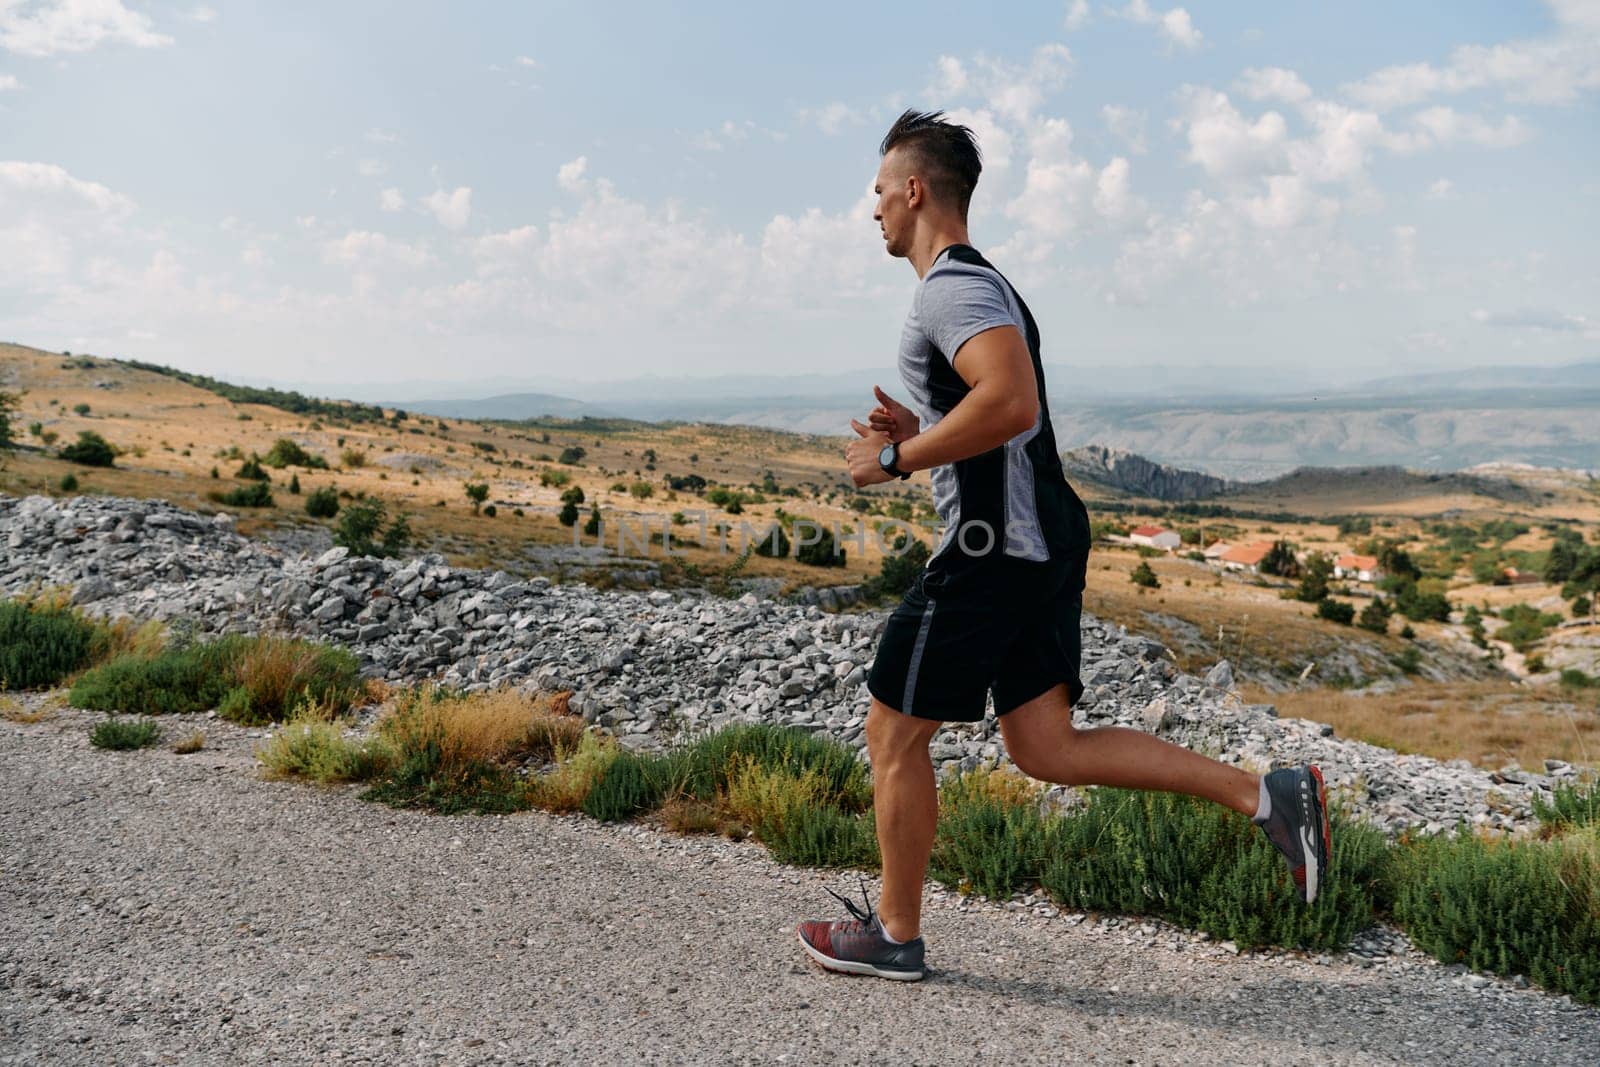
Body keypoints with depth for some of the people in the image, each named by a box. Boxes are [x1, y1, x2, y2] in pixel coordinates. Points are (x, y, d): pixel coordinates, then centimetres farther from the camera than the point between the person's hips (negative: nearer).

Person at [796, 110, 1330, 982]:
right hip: (1040, 542, 10)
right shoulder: (981, 284, 22)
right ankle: (1266, 795, 9)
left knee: (894, 733, 4)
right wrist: (919, 432, 16)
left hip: (991, 549, -10)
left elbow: (1011, 403, -29)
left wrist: (897, 460, -19)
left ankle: (895, 934, 19)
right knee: (1044, 748, 12)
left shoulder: (953, 285, -12)